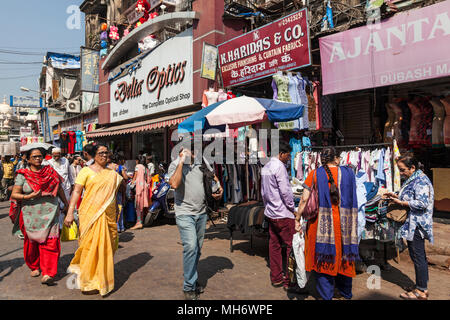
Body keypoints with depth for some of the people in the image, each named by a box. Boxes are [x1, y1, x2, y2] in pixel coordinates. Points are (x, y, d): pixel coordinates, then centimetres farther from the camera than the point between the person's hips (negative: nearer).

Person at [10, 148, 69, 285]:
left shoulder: (50, 171, 7)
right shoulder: (23, 175, 1)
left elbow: (59, 188, 17)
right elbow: (14, 195, -2)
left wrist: (66, 204, 21)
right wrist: (30, 196, -18)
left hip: (49, 213, 1)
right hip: (31, 215, 0)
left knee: (50, 242, -7)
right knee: (32, 242, 10)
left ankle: (48, 273, -4)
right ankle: (34, 267, 33)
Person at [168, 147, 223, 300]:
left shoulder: (199, 164, 8)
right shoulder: (175, 165, -6)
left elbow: (212, 175, 25)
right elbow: (174, 184, -25)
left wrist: (219, 188, 6)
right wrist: (181, 162, -21)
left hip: (201, 213, 6)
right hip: (185, 214, -6)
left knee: (197, 249, 13)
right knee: (190, 247, -16)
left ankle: (193, 280, 29)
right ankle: (189, 287, -2)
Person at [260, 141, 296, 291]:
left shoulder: (265, 167, 13)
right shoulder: (279, 167, -15)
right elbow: (285, 191, -19)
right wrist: (293, 209, -9)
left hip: (270, 213, 9)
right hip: (283, 214, -9)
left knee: (274, 245, 13)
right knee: (291, 246, 0)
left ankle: (276, 278, 21)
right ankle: (289, 281, 6)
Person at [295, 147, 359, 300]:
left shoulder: (315, 174, -5)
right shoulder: (348, 173, 2)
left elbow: (304, 199, -9)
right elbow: (352, 198, 7)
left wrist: (297, 219, -3)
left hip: (321, 223, -2)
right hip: (343, 223, 3)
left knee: (323, 258, 9)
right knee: (343, 256, 18)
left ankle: (326, 295, 16)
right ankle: (346, 294, 35)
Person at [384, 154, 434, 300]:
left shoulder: (420, 180, -17)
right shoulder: (412, 179, 14)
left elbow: (422, 204, -23)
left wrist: (400, 202, -17)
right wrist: (396, 196, 8)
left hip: (417, 225, -10)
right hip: (413, 224, 10)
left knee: (417, 257, -2)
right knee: (420, 256, 16)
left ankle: (421, 291, 9)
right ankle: (422, 287, 27)